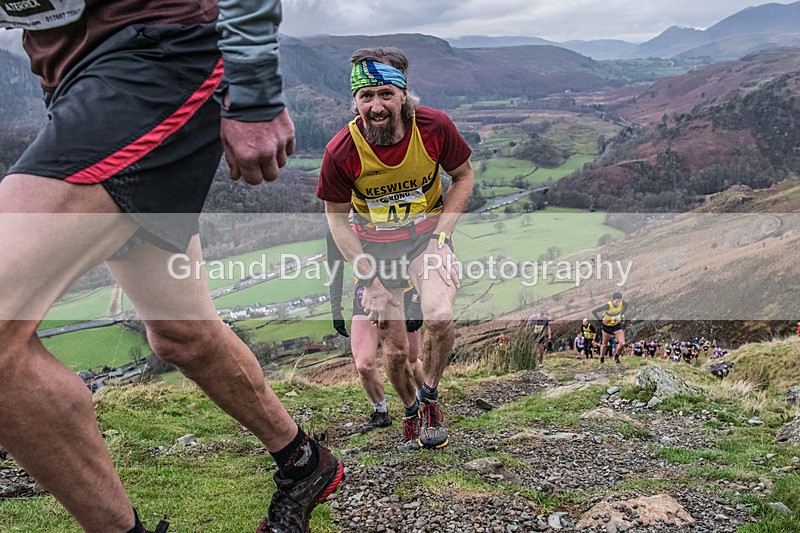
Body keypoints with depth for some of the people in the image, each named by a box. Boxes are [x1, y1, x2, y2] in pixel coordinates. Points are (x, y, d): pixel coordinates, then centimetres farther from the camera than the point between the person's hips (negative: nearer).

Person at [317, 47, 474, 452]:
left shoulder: (434, 127, -21)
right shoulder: (341, 151, -23)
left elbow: (463, 177, -3)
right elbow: (337, 218, -8)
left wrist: (440, 236, -13)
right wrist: (371, 281, -11)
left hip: (427, 234, 0)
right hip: (374, 245, 0)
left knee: (439, 316, -27)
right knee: (393, 349, 1)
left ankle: (430, 398, 3)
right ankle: (409, 411, 34)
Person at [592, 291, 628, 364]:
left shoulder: (622, 303, -21)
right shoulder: (608, 306, -33)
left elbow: (626, 305, 7)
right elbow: (594, 312, -29)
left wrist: (621, 315, 3)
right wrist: (601, 320, -26)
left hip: (617, 325, 3)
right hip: (607, 326, -3)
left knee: (622, 344, -10)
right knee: (605, 344, 13)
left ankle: (616, 356, 19)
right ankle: (602, 360, 34)